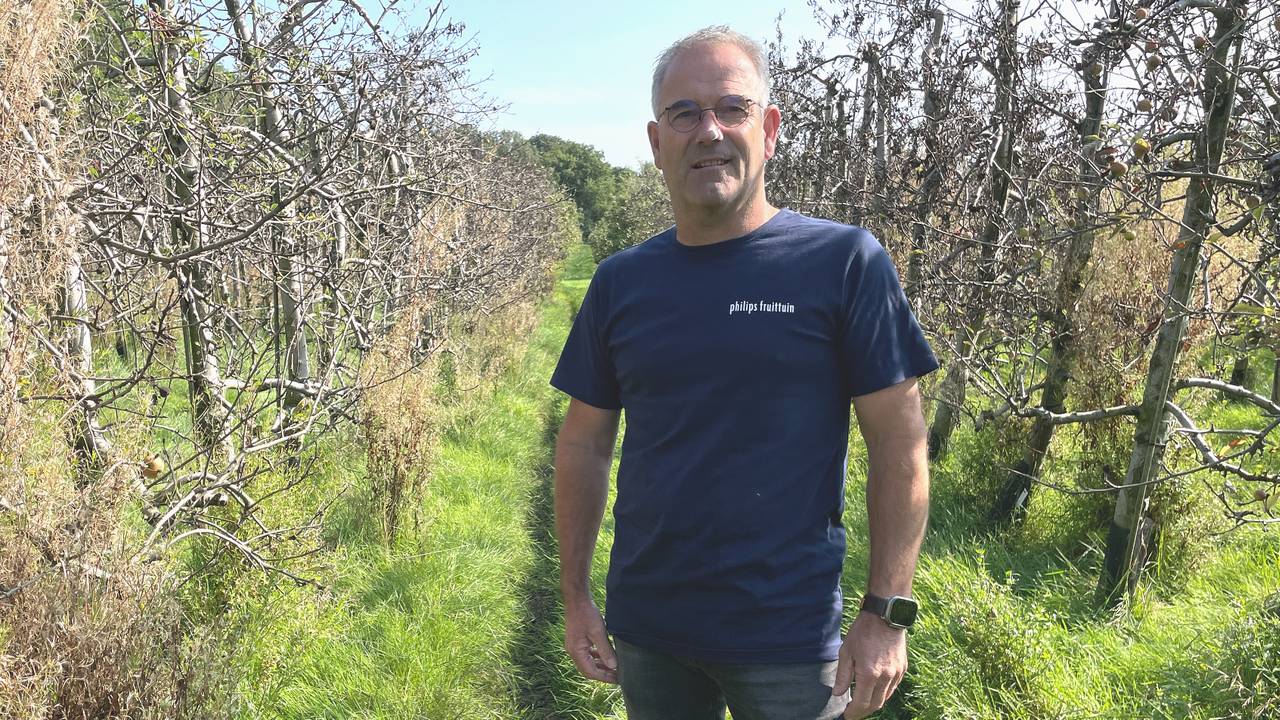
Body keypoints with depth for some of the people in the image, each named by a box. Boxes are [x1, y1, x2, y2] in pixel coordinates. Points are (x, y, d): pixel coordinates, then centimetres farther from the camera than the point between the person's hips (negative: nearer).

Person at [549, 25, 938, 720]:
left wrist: (887, 613, -10)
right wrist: (575, 599, 6)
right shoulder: (619, 282, 1)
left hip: (788, 638, -3)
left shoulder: (844, 263, -9)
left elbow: (899, 442, -8)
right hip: (644, 630, 4)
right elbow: (584, 445, 6)